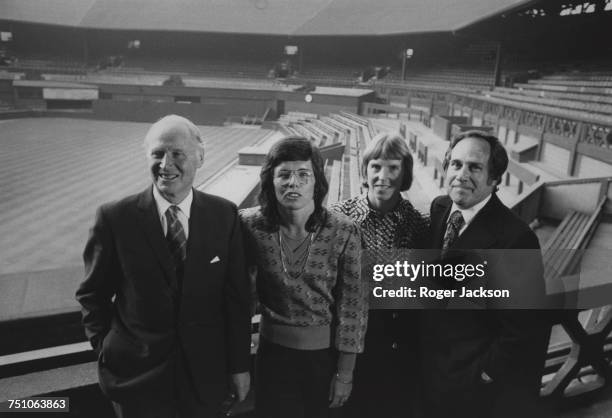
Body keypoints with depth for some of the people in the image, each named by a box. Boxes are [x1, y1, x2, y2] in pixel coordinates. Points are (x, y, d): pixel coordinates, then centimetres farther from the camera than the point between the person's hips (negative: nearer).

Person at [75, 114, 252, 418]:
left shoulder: (224, 215, -8)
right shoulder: (115, 218, -11)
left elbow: (237, 296, -4)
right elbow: (93, 294, 1)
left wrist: (239, 365, 0)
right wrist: (106, 348, -1)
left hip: (205, 373, 1)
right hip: (136, 375, -1)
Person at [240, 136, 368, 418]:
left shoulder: (343, 232, -16)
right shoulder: (251, 225, -11)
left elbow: (352, 305, -10)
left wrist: (345, 373, -6)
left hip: (324, 354, -1)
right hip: (272, 351, 1)